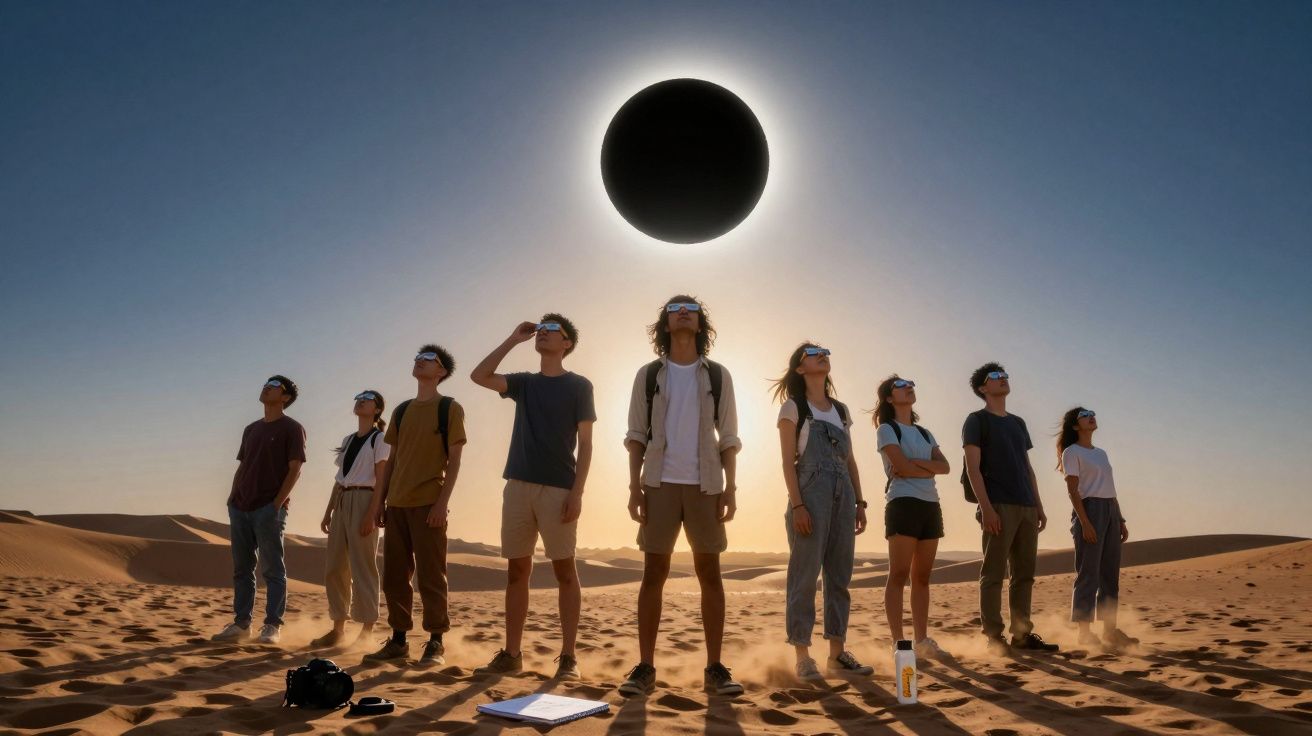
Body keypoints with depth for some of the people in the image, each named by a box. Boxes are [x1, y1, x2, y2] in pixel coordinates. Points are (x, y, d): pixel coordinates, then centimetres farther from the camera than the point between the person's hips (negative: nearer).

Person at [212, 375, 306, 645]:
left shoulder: (292, 428, -2)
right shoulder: (251, 429, 19)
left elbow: (294, 469, -9)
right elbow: (242, 467, 20)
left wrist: (278, 503, -16)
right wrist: (231, 500, 9)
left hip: (269, 508, -7)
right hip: (240, 508, 7)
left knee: (272, 569, -3)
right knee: (241, 569, 9)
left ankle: (272, 626, 0)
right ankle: (241, 624, 16)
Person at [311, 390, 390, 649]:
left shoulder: (380, 439, -2)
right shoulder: (347, 440, 19)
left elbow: (381, 479, -10)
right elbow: (339, 479, 18)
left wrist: (373, 513, -18)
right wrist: (328, 511, 13)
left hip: (363, 501, -8)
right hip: (342, 502, 8)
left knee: (363, 567, -6)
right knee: (333, 567, 7)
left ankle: (366, 631, 1)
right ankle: (338, 628, 16)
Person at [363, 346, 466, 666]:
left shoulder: (449, 408, 0)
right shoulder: (401, 411, 16)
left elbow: (454, 459, -5)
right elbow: (392, 461, 17)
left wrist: (443, 501, -15)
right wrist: (376, 505, 11)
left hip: (429, 503, -6)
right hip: (396, 505, 6)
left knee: (430, 577, -3)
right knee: (394, 577, 8)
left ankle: (436, 643, 4)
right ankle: (398, 640, 17)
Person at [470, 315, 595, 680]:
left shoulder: (579, 386, 2)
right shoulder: (524, 383, 16)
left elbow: (585, 444, -3)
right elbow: (479, 376, 1)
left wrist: (577, 492, -12)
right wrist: (513, 339, 3)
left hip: (558, 488, -5)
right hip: (518, 486, 5)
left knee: (564, 570, -1)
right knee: (517, 571, 7)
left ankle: (568, 656, 4)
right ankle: (511, 654, 14)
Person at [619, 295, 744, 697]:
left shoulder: (718, 375, 7)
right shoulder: (648, 375, 6)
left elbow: (728, 437, 5)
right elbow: (636, 435, 4)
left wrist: (730, 487, -4)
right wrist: (634, 487, -5)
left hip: (705, 485, 1)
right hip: (660, 484, 0)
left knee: (710, 573, 2)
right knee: (654, 574, 1)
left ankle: (714, 667, 9)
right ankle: (645, 667, 6)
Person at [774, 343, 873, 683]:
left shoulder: (841, 410, 19)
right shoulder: (793, 407, 2)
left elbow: (850, 461, 18)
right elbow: (788, 461, -6)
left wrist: (859, 502, 10)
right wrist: (797, 505, -16)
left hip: (843, 496, 6)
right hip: (811, 492, -6)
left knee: (840, 575, 7)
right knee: (805, 575, -5)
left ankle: (837, 652, 15)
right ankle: (803, 657, -1)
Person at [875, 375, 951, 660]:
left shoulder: (925, 433, 22)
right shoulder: (887, 429, 2)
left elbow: (944, 466, 6)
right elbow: (902, 467, -12)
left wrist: (916, 463, -9)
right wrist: (929, 468, 4)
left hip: (930, 505, 7)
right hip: (903, 503, -7)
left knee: (922, 576, 7)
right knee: (899, 575, -8)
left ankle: (922, 641, 10)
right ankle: (898, 643, -7)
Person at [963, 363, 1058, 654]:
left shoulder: (1018, 423, 22)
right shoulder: (977, 420, 2)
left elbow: (1028, 468, 23)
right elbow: (973, 468, -7)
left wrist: (1039, 507, 14)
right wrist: (985, 508, -16)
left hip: (1026, 508, 7)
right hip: (998, 508, -7)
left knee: (1025, 573, 7)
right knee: (993, 573, -6)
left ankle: (1022, 633, 14)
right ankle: (993, 637, -3)